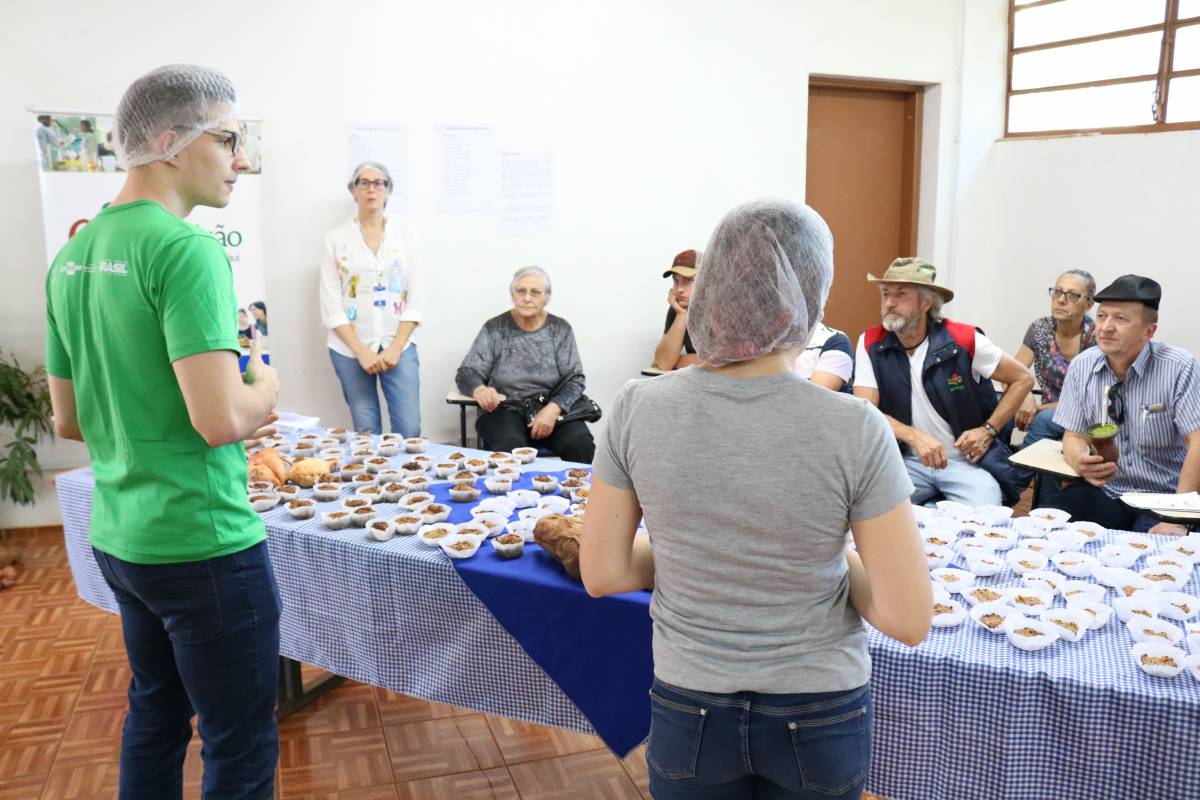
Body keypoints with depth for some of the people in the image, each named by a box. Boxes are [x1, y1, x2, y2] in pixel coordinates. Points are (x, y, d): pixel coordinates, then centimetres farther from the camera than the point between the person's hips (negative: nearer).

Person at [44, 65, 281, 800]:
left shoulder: (71, 256, 7)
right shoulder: (186, 247, -18)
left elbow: (69, 420, 13)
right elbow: (222, 420, -25)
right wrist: (265, 389, -6)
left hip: (119, 539, 9)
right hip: (203, 545, -8)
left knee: (155, 717, 23)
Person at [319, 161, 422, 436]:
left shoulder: (403, 236, 6)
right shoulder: (336, 239, 2)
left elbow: (414, 300, 3)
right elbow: (331, 305, -2)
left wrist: (395, 348, -7)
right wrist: (361, 351, -10)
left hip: (399, 346, 1)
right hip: (350, 348, -1)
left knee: (409, 431, -4)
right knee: (366, 431, 4)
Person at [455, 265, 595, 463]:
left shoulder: (560, 329, 6)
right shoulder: (494, 329, 4)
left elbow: (574, 378, 2)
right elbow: (467, 373, 1)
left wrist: (553, 409, -18)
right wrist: (479, 389, -24)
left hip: (553, 409, 1)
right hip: (504, 410, -1)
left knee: (582, 445, -28)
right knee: (511, 448, -34)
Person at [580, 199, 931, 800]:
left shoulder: (638, 408, -16)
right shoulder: (855, 430, -21)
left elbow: (602, 574, -7)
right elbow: (908, 620, -16)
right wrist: (836, 562, 1)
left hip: (688, 712, 1)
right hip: (819, 719, 0)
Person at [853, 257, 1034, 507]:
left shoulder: (964, 340, -10)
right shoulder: (871, 343, -6)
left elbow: (1023, 379, 2)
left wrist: (988, 430, -7)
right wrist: (914, 437, -27)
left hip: (968, 460, -1)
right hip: (907, 460, 1)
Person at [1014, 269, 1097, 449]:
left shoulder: (1095, 336, -13)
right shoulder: (1040, 328, -3)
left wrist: (1038, 408, -22)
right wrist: (1025, 396, -29)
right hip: (1048, 413, 3)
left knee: (1043, 420, -34)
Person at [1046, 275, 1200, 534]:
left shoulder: (1179, 367, -11)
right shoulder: (1082, 366, 1)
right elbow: (1074, 435, 5)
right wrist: (1082, 464, -20)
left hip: (1162, 497, -3)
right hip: (1103, 492, 3)